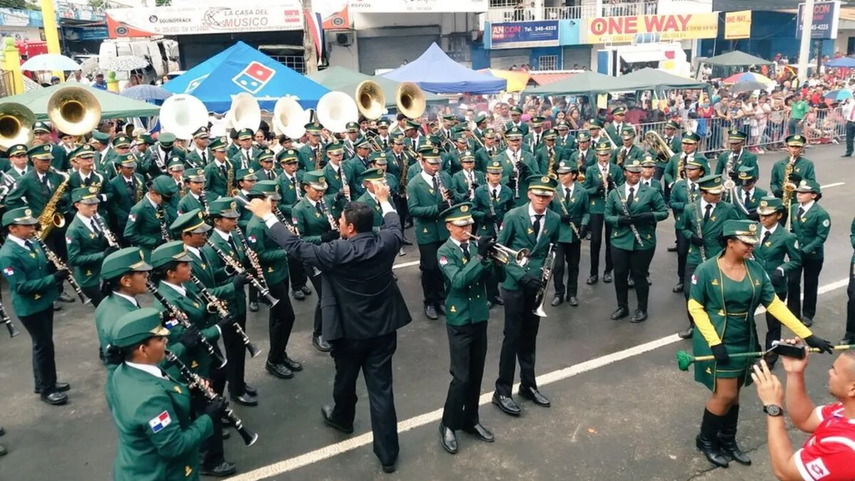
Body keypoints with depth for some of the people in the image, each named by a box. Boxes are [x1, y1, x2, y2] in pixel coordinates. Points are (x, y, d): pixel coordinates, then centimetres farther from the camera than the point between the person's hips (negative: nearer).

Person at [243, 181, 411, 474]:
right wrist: (383, 200, 30)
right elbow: (394, 226, 14)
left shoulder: (337, 252, -23)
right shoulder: (386, 242, -10)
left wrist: (267, 215, -4)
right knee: (381, 389, 7)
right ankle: (388, 453, 15)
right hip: (384, 328, 3)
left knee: (345, 379, 25)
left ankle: (342, 418, 54)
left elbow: (295, 246, -14)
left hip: (349, 330, -3)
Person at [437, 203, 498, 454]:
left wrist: (493, 259, -19)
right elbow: (458, 280, -26)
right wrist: (480, 256, -31)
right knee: (461, 377, -4)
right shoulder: (445, 252, -10)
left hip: (480, 318, 6)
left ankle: (470, 420, 30)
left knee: (476, 375, 14)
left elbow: (490, 277, 0)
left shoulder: (475, 246, 6)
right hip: (459, 321, -6)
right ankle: (448, 425, 13)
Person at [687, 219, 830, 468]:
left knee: (733, 393, 16)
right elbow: (695, 307, -12)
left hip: (744, 342, 5)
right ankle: (705, 440, 22)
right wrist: (714, 342, -20)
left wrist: (807, 335, -8)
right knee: (725, 394, -1)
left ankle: (727, 441, 37)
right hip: (717, 341, -5)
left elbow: (774, 304, -3)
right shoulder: (707, 269, -16)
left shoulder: (756, 269, -4)